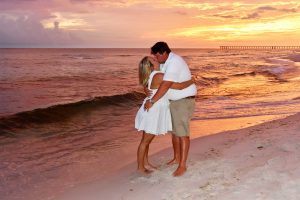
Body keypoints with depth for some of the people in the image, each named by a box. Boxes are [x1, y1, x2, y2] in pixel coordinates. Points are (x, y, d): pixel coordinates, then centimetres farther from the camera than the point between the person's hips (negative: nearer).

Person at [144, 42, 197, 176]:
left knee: (182, 133, -8)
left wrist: (152, 101, -27)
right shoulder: (165, 62, 7)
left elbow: (165, 85, -31)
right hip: (174, 101, 10)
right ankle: (177, 158, 30)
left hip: (184, 100, -10)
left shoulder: (174, 62, -25)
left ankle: (182, 165, -2)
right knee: (174, 130, 16)